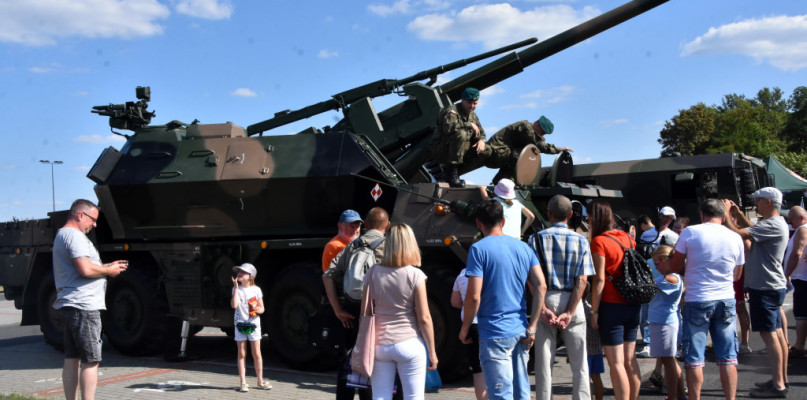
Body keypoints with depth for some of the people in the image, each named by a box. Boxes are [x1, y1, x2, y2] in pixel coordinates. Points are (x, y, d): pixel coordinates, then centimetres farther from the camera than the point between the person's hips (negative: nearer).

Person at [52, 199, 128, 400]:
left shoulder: (62, 235, 21)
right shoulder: (74, 235, -13)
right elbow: (86, 269, -24)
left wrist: (107, 266, 13)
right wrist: (109, 271, -8)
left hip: (70, 306, 11)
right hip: (83, 305, -11)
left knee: (72, 359, 13)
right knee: (91, 360, -7)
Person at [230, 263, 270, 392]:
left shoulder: (256, 290, 2)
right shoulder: (236, 289, 1)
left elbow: (262, 308, 6)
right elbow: (234, 305, -15)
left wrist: (258, 309, -18)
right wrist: (236, 288, -16)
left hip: (254, 324, 0)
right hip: (240, 323, 0)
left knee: (256, 354, 2)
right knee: (241, 354, 3)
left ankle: (260, 381, 13)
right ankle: (243, 382, 8)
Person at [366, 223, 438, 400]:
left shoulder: (373, 272, 0)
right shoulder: (415, 275, -8)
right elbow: (424, 318, -7)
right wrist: (432, 352, 1)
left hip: (379, 344, 3)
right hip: (409, 344, -2)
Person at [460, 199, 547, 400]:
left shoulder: (478, 249, -9)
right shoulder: (523, 247, 9)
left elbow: (474, 296, -15)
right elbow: (541, 287, 2)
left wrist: (465, 328, -1)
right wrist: (532, 327, 3)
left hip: (495, 333, -6)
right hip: (521, 331, 6)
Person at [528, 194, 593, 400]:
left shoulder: (537, 238, 1)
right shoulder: (581, 241, 3)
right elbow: (582, 281, -7)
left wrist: (543, 309, -10)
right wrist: (569, 313, -10)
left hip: (545, 302, 0)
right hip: (572, 304, 0)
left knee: (543, 362, 5)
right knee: (579, 364, 7)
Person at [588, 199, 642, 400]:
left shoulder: (599, 241, -11)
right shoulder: (627, 237, 8)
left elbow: (600, 280, -15)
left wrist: (594, 311, -11)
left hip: (611, 306, -7)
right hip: (632, 306, 7)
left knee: (616, 362, -3)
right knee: (630, 359, 15)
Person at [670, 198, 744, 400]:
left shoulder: (689, 232, -6)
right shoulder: (736, 238, 3)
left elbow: (674, 267, 0)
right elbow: (737, 275, 14)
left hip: (697, 301, -3)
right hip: (726, 300, 3)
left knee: (694, 358, 4)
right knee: (728, 358, 9)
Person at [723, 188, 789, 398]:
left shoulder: (772, 225, -21)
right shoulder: (776, 223, 12)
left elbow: (737, 233, -27)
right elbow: (754, 230, 31)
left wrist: (725, 213, -12)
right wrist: (739, 214, 22)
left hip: (765, 288, -10)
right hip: (772, 286, 10)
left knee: (769, 334, -8)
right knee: (777, 332, 14)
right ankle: (781, 378, 23)